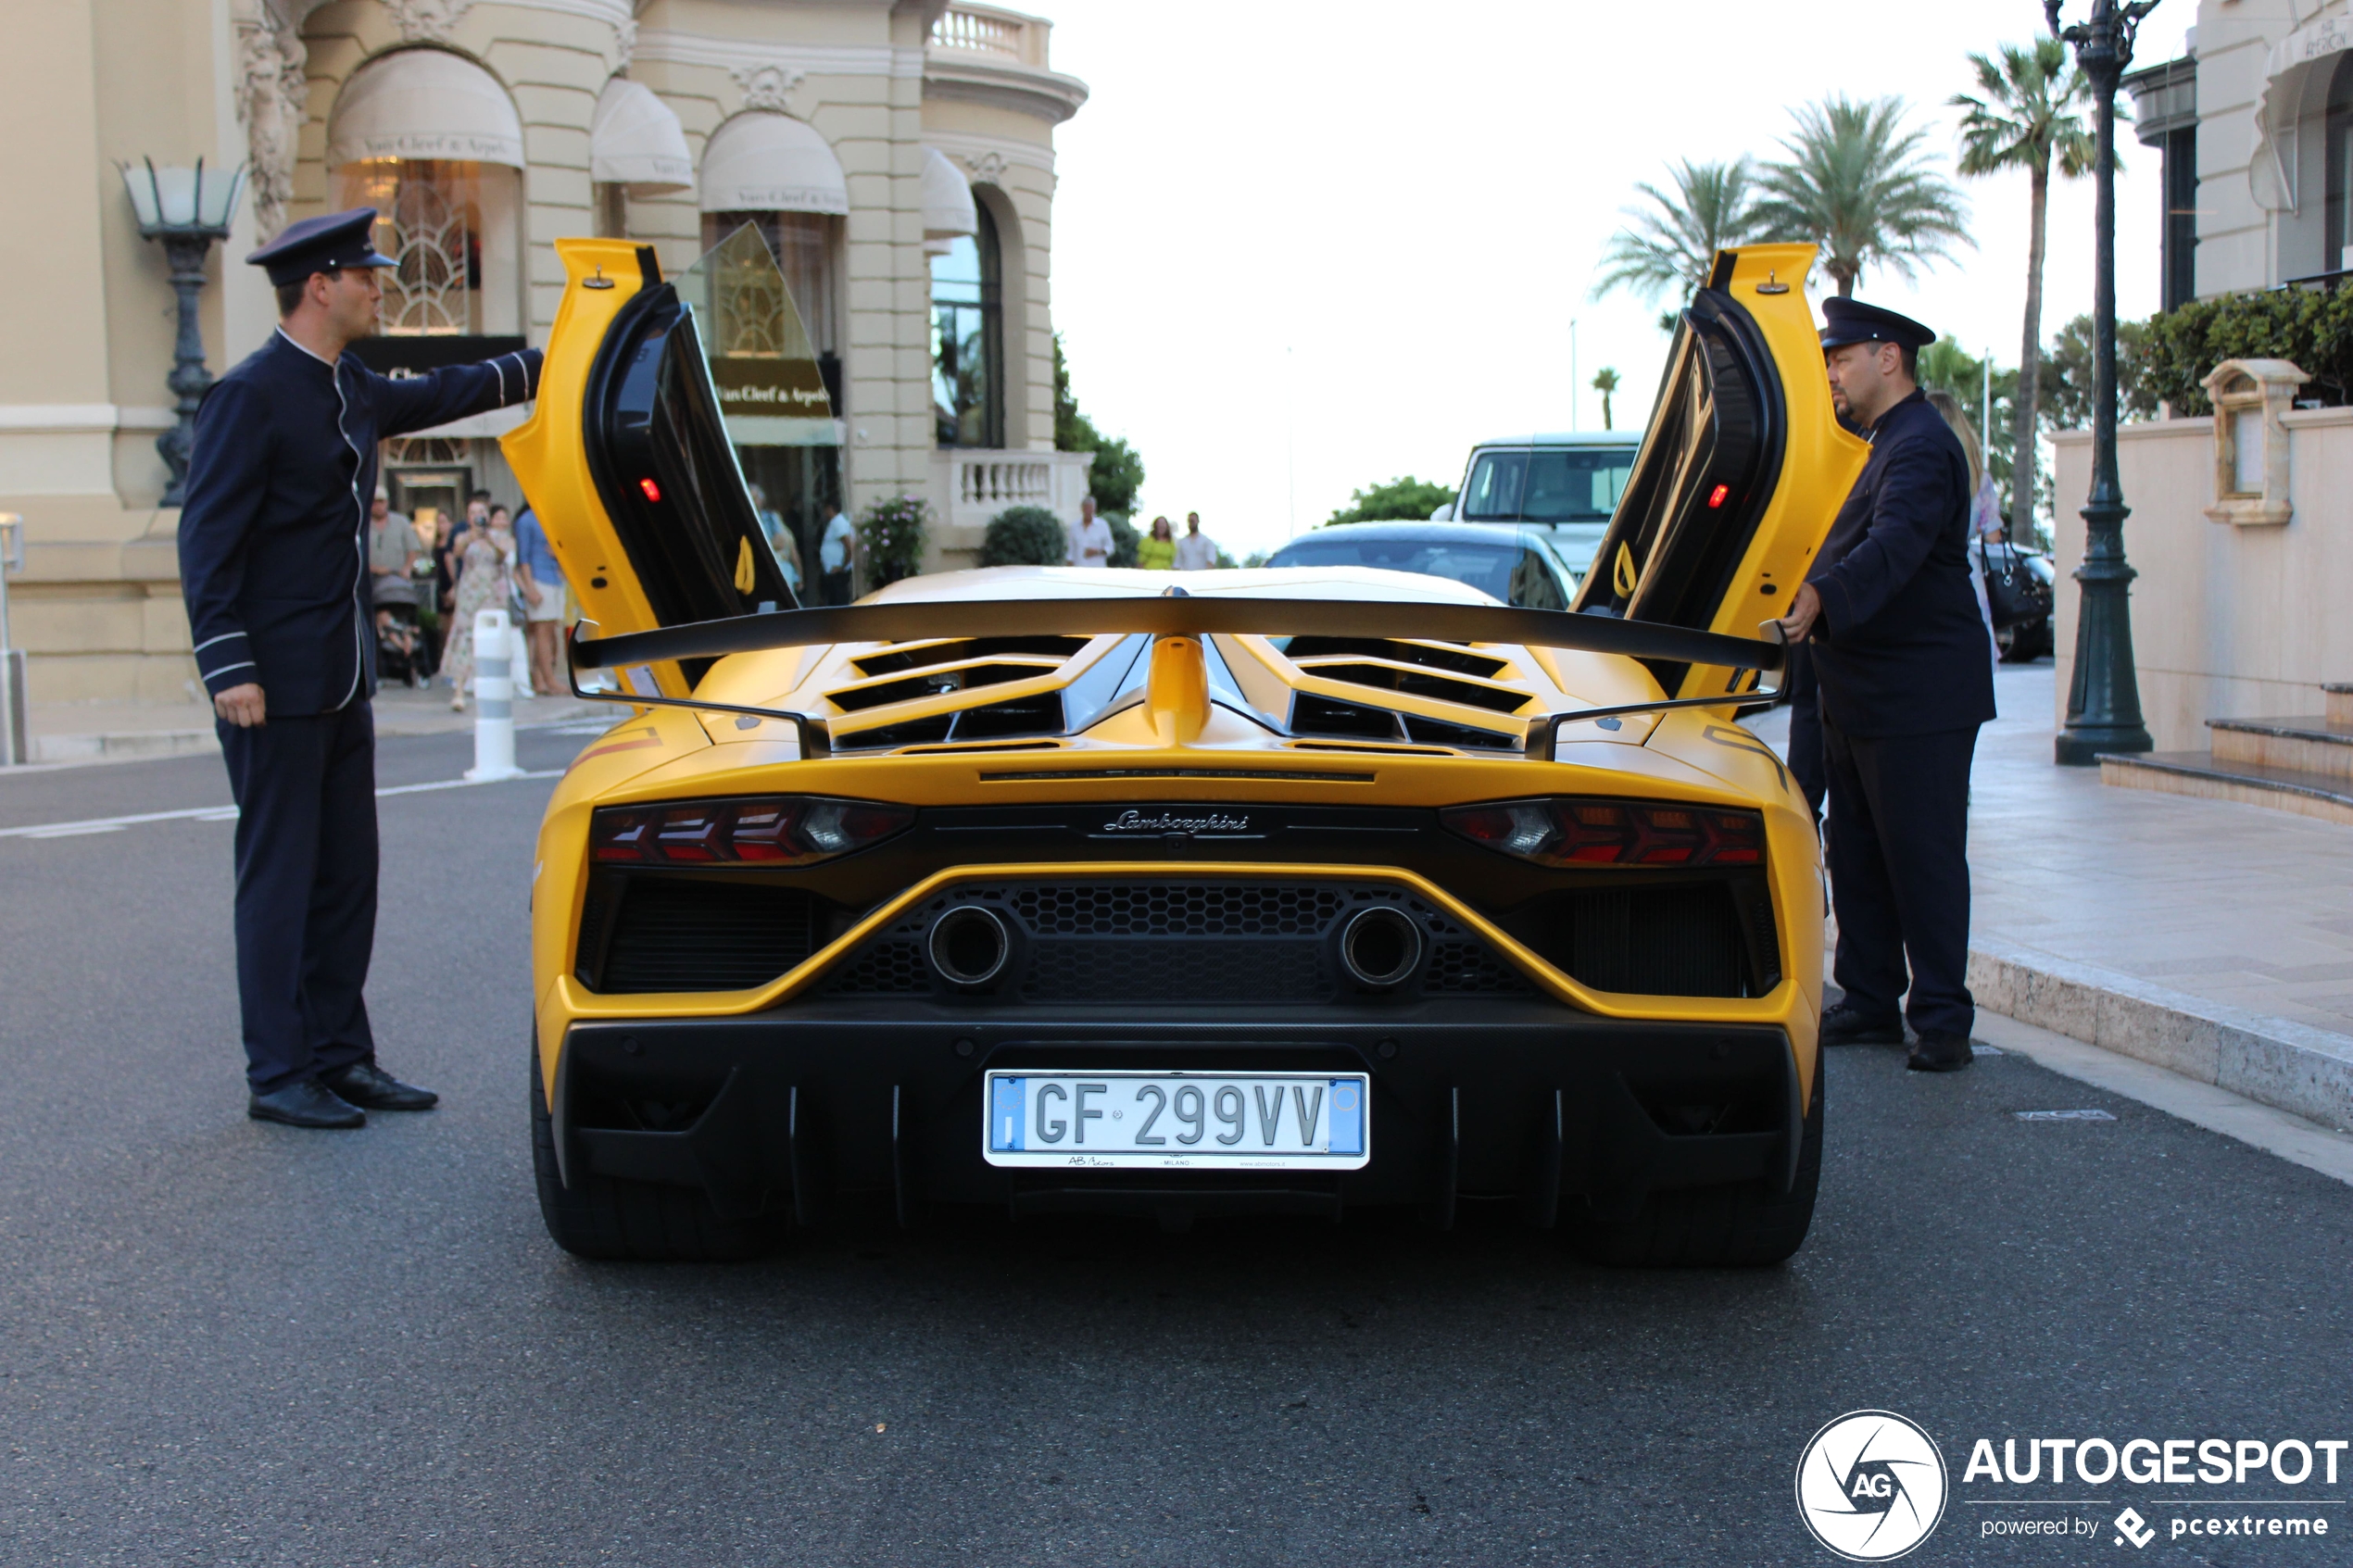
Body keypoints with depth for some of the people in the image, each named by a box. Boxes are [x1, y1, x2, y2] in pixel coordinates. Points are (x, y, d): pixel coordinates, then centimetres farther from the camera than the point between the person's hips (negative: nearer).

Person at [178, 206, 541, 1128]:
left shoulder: (354, 391, 13)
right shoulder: (251, 395, -12)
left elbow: (438, 396, 34)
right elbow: (205, 541, -15)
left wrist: (546, 365, 36)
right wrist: (229, 671, -20)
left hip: (342, 681, 9)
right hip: (275, 686, -9)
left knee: (346, 877, 11)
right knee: (279, 878, -3)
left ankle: (341, 1058, 19)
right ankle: (278, 1077, 5)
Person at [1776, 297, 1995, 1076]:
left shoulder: (1921, 446, -16)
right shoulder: (1881, 443, 18)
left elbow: (1892, 547, -33)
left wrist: (1820, 596, -47)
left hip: (1918, 697, -11)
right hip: (1858, 693, 11)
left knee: (1922, 857, -5)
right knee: (1855, 856, 14)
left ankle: (1942, 1020, 2)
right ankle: (1870, 1004, 22)